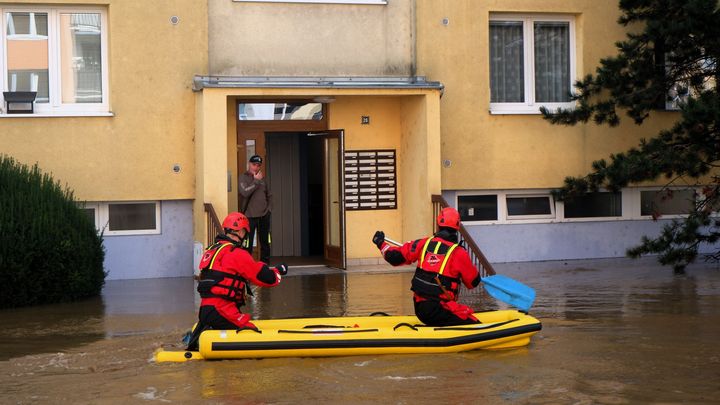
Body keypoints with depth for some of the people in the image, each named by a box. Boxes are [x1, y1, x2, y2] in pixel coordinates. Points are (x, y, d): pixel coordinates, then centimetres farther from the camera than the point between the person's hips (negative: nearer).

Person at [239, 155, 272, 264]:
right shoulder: (243, 178, -2)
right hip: (250, 216, -5)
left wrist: (269, 208, 9)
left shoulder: (262, 179, 14)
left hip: (264, 216, 6)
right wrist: (256, 181, -14)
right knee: (248, 245, -7)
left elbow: (269, 195, 23)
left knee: (265, 243, 11)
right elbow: (245, 192, -20)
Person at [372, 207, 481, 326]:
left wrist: (381, 243, 27)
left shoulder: (424, 243, 3)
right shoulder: (459, 253, -9)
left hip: (419, 308, 6)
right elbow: (474, 282, 2)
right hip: (439, 310, -6)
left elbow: (395, 257, 9)